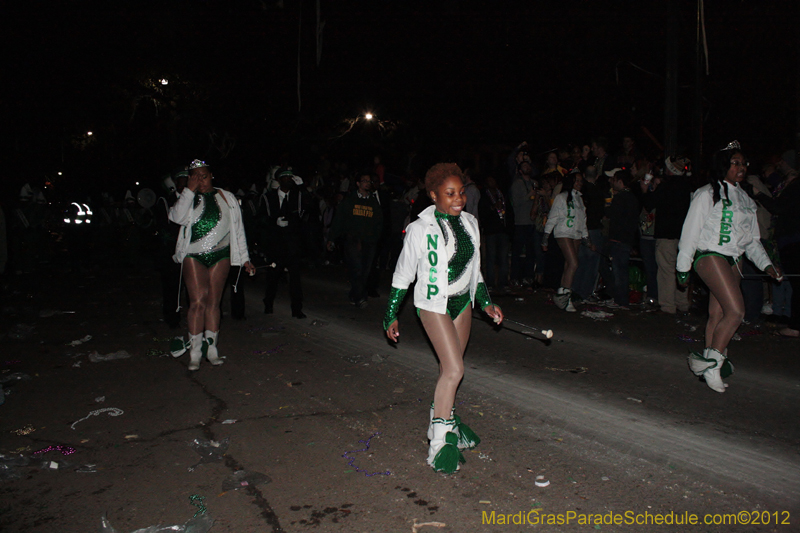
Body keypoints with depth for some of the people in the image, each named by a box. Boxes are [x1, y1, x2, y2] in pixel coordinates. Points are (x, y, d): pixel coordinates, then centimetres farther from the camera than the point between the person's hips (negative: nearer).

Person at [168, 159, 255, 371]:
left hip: (220, 256, 1)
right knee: (198, 301, -11)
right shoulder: (187, 198, 10)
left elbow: (238, 229, 13)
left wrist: (245, 258, 9)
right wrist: (189, 190, -10)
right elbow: (178, 217, -12)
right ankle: (195, 352, -2)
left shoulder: (227, 198, 12)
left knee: (213, 302, 3)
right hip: (193, 256, -1)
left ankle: (211, 349, 13)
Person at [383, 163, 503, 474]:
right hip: (433, 304, -6)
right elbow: (402, 275, -5)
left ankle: (444, 419, 34)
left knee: (449, 367, 13)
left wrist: (486, 302, 11)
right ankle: (439, 441, -2)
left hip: (463, 302, 6)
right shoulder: (420, 229, -14)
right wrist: (391, 314, -3)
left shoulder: (470, 223, 3)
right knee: (454, 369, -14)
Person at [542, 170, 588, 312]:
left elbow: (583, 220, 25)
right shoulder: (562, 197, -1)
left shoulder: (579, 198, 18)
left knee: (568, 265, 0)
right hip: (563, 233, -6)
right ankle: (563, 295, -11)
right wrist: (545, 238, -5)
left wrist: (587, 239, 23)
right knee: (573, 264, -17)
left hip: (576, 235, 6)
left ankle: (562, 296, 4)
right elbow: (552, 218, -2)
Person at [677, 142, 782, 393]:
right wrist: (683, 266, -3)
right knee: (736, 309, -18)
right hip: (710, 256, -6)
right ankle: (712, 361, -9)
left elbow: (752, 239, 22)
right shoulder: (708, 194, -1)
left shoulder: (746, 200, 19)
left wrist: (766, 264, 10)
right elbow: (690, 231, -2)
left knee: (717, 314, 3)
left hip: (733, 260, 6)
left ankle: (709, 363, 11)